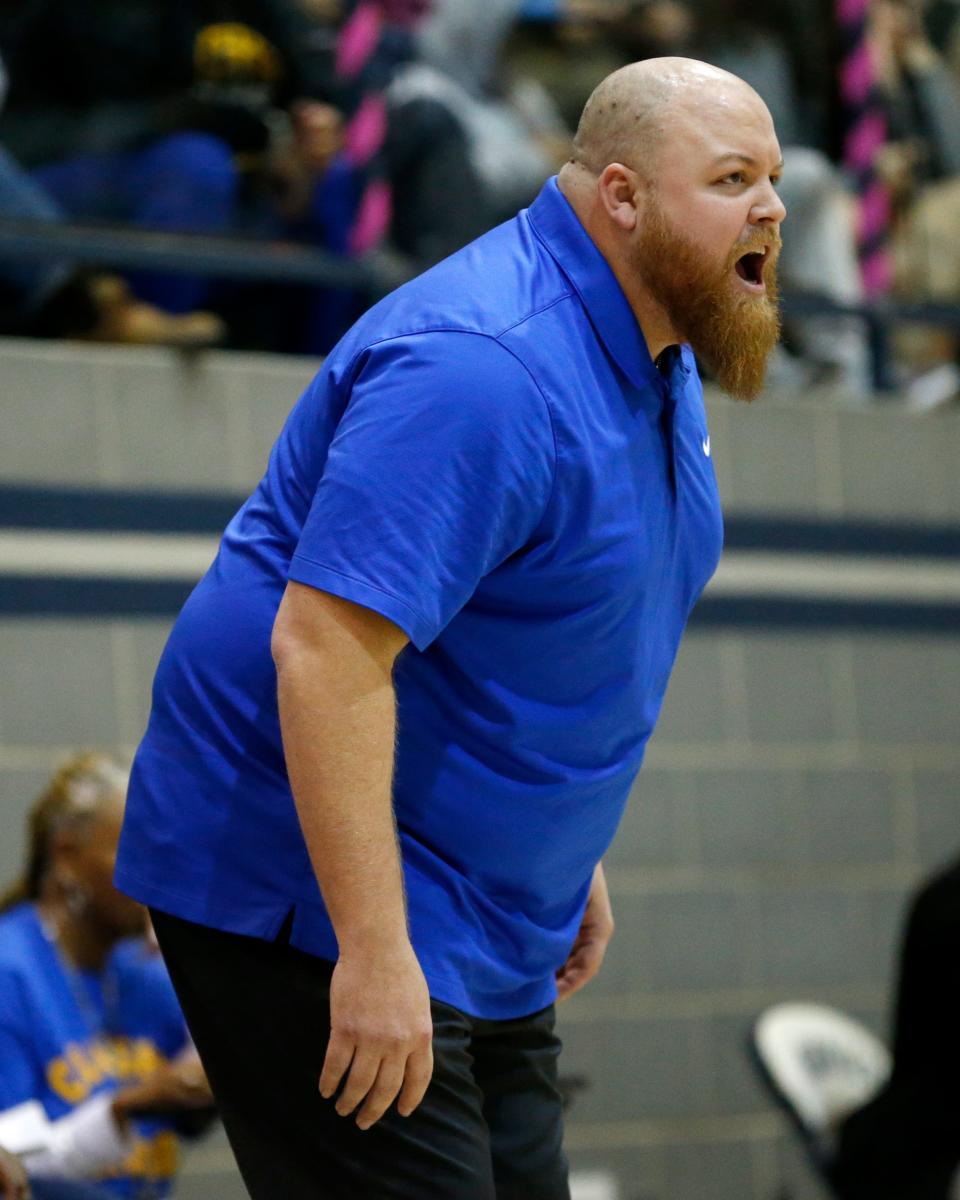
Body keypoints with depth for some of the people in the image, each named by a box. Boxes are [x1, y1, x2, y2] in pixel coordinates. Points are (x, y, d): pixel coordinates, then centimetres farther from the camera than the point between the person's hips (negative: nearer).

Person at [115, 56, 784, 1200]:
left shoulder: (658, 356, 10)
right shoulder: (483, 367, -24)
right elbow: (325, 644, -30)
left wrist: (570, 858, 24)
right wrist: (373, 952, -31)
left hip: (487, 916, 10)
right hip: (309, 900, -10)